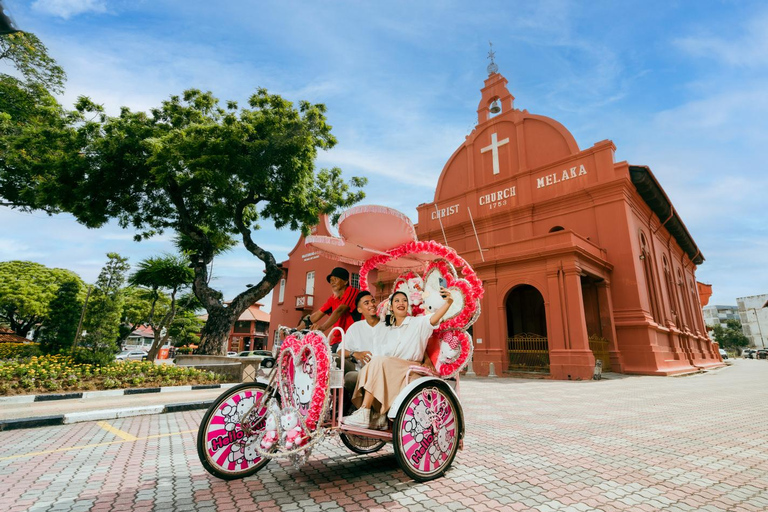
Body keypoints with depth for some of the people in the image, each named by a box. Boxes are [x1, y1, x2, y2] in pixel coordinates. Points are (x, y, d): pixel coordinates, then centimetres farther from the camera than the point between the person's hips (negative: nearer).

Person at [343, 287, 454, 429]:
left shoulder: (418, 323, 4)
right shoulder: (382, 327, 20)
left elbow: (434, 318, -16)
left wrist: (448, 302, -35)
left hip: (410, 370, -4)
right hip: (386, 370, 4)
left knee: (378, 361, -30)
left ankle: (363, 415, -30)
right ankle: (381, 416, -18)